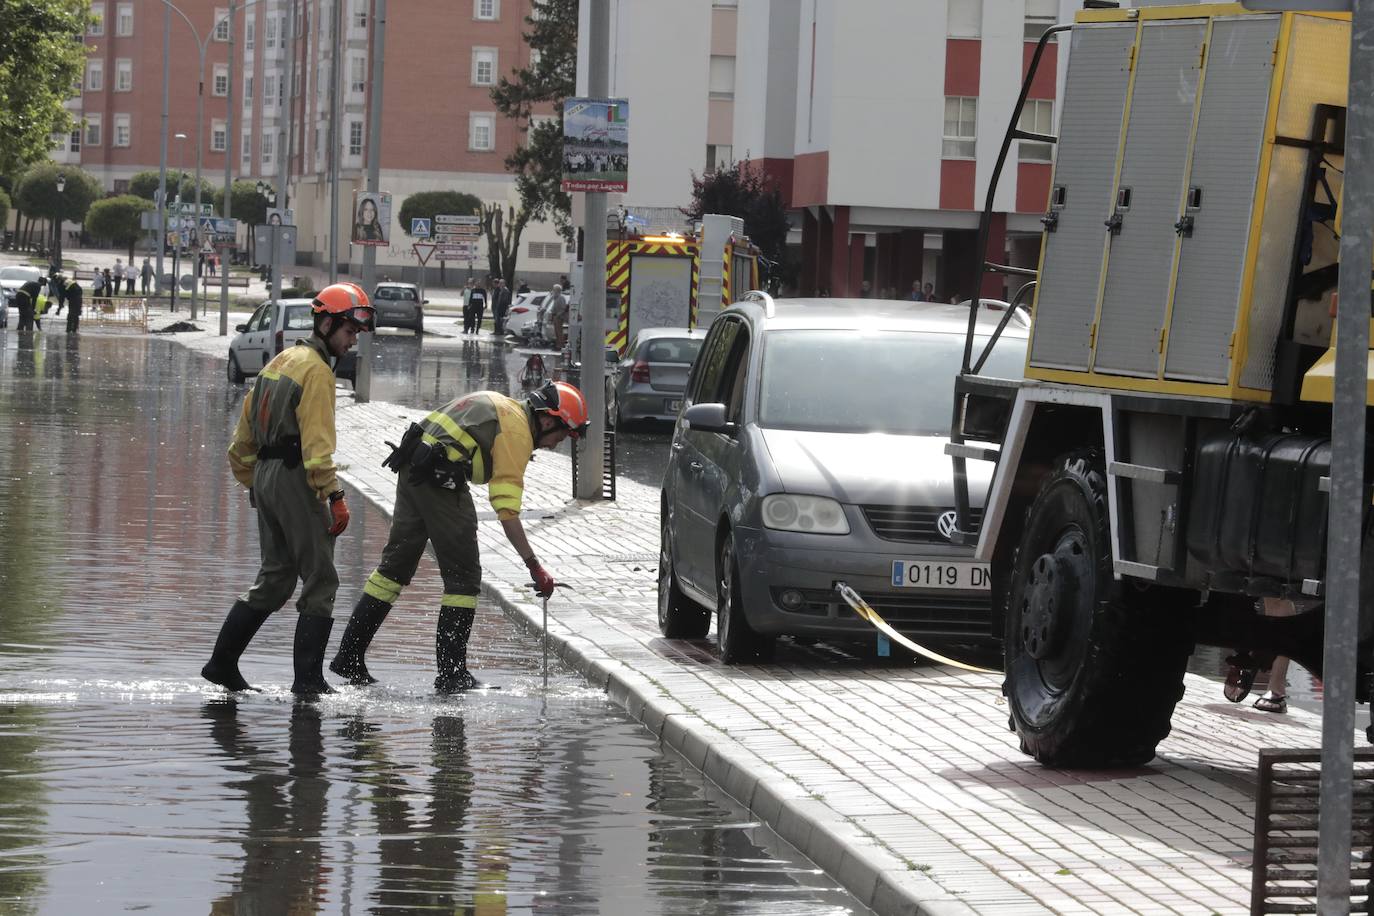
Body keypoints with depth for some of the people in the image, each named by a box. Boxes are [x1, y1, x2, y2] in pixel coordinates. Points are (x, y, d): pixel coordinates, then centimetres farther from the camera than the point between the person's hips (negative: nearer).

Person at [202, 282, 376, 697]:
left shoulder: (280, 361, 17)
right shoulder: (316, 370, -12)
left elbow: (244, 436, 21)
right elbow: (317, 444, -20)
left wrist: (253, 483, 25)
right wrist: (335, 496, -19)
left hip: (265, 476, 9)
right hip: (296, 479, -9)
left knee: (274, 579, 16)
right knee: (320, 582, -1)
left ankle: (222, 663, 15)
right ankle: (308, 678, -3)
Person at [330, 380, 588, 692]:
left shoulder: (502, 406, 20)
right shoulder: (517, 430, -8)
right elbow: (506, 510, -14)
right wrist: (534, 565, -14)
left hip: (411, 470, 10)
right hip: (440, 479, -9)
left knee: (396, 564, 16)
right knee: (463, 576, 0)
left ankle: (348, 657, 17)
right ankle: (451, 673, 2)